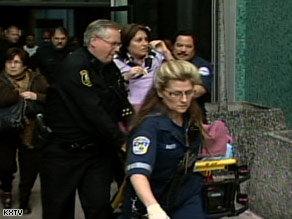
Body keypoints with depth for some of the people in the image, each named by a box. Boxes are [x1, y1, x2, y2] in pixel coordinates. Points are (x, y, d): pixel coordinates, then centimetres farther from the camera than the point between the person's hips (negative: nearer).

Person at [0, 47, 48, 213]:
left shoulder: (37, 79, 2)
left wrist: (36, 96, -22)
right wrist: (20, 95, -20)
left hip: (31, 131, 1)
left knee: (30, 168, 5)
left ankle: (24, 199, 30)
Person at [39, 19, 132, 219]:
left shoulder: (111, 68, 7)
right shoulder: (74, 66, -18)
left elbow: (123, 107, 8)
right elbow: (92, 111, -24)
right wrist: (122, 141, -20)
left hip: (98, 150, 6)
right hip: (62, 152, -6)